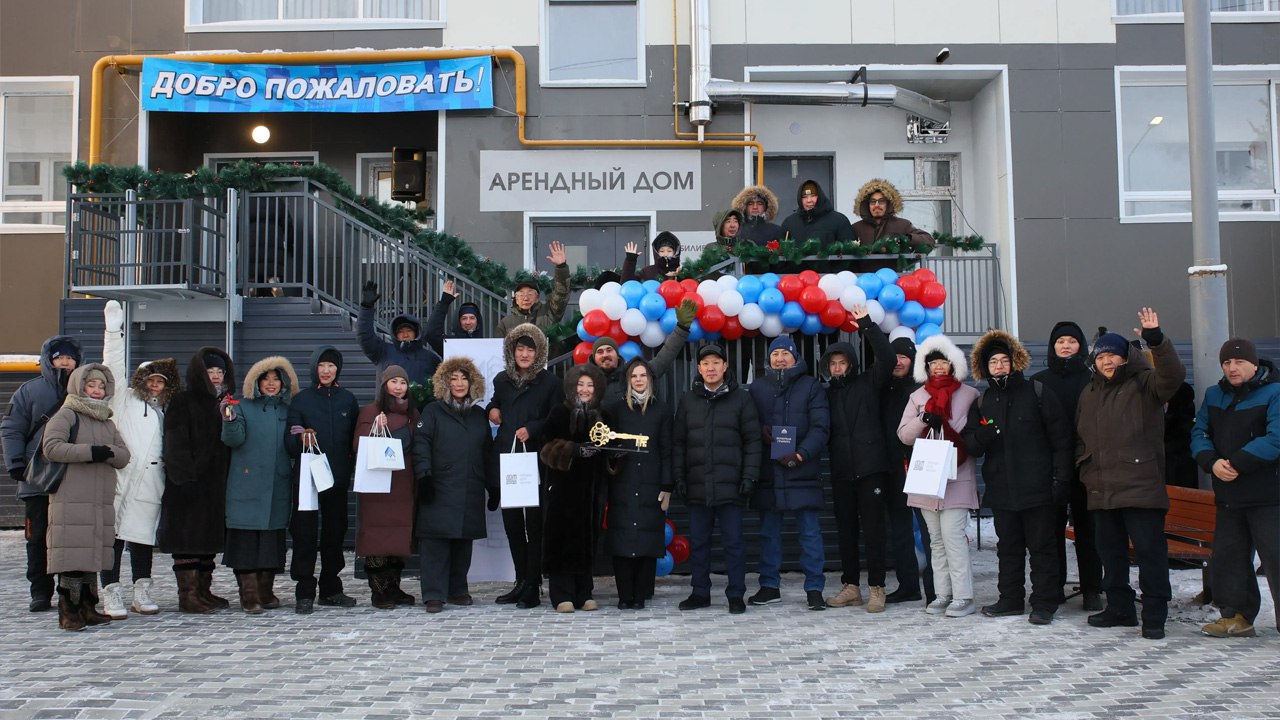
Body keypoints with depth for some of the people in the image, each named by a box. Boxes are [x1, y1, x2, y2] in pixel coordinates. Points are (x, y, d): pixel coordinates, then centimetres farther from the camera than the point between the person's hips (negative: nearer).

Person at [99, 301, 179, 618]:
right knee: (114, 535, -5)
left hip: (149, 482, 5)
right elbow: (113, 367, -4)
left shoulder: (163, 410, 22)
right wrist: (114, 331, -11)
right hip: (119, 479, -5)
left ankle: (142, 593, 18)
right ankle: (111, 595, -2)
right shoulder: (123, 399, 7)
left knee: (144, 536, 10)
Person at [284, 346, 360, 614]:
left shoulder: (347, 399, 9)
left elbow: (355, 438, 12)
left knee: (335, 532, 9)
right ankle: (305, 593, 3)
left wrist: (353, 466, -2)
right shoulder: (301, 399, 1)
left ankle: (331, 589, 19)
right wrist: (300, 439, -24)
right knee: (305, 534, -3)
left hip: (338, 477, 3)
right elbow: (289, 442, -3)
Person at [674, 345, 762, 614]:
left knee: (733, 541, 1)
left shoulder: (741, 399, 4)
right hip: (697, 485, 3)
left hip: (730, 485, -3)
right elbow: (678, 442, 12)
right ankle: (700, 593, 19)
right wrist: (679, 476, 4)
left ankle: (736, 595, 10)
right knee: (698, 541, 8)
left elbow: (752, 441, 1)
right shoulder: (688, 400, 11)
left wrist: (749, 477, -6)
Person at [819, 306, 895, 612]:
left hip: (870, 467, -4)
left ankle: (876, 588, 3)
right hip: (841, 471, 4)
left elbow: (886, 358, -10)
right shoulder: (827, 393, 14)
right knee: (845, 530, 8)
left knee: (873, 529, -2)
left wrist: (867, 325, -13)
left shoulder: (868, 384, 4)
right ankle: (850, 586, 17)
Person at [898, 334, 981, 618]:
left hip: (956, 477, -4)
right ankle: (942, 594, 15)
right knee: (937, 540, 9)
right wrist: (924, 419, -12)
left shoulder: (969, 395, 2)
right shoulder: (918, 397, 13)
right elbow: (903, 434, 5)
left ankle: (963, 597, -4)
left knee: (953, 536, -11)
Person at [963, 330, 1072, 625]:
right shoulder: (982, 402, 11)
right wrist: (981, 437, -14)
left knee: (1042, 546, 2)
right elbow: (971, 446, 9)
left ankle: (1044, 603, 9)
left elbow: (1060, 438, -2)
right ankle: (1010, 599, 23)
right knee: (1008, 546, 13)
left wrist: (1061, 478, -8)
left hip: (1037, 487, -4)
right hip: (1001, 488, 4)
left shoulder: (1037, 393, -1)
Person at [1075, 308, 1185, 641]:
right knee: (1110, 552, 13)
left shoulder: (1144, 383, 1)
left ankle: (1154, 616, 2)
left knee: (1150, 551, -5)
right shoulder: (1089, 393, 17)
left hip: (1141, 487, -6)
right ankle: (1119, 609, 24)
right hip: (1101, 489, 6)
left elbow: (1173, 376, -20)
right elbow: (1080, 437, 22)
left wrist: (1157, 341, -31)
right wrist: (1085, 470, 11)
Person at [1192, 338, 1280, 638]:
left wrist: (1236, 463, -21)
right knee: (1228, 557, 12)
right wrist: (1212, 462, -13)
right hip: (1228, 495, 6)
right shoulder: (1213, 395, 12)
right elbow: (1199, 433, 7)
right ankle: (1238, 616, 23)